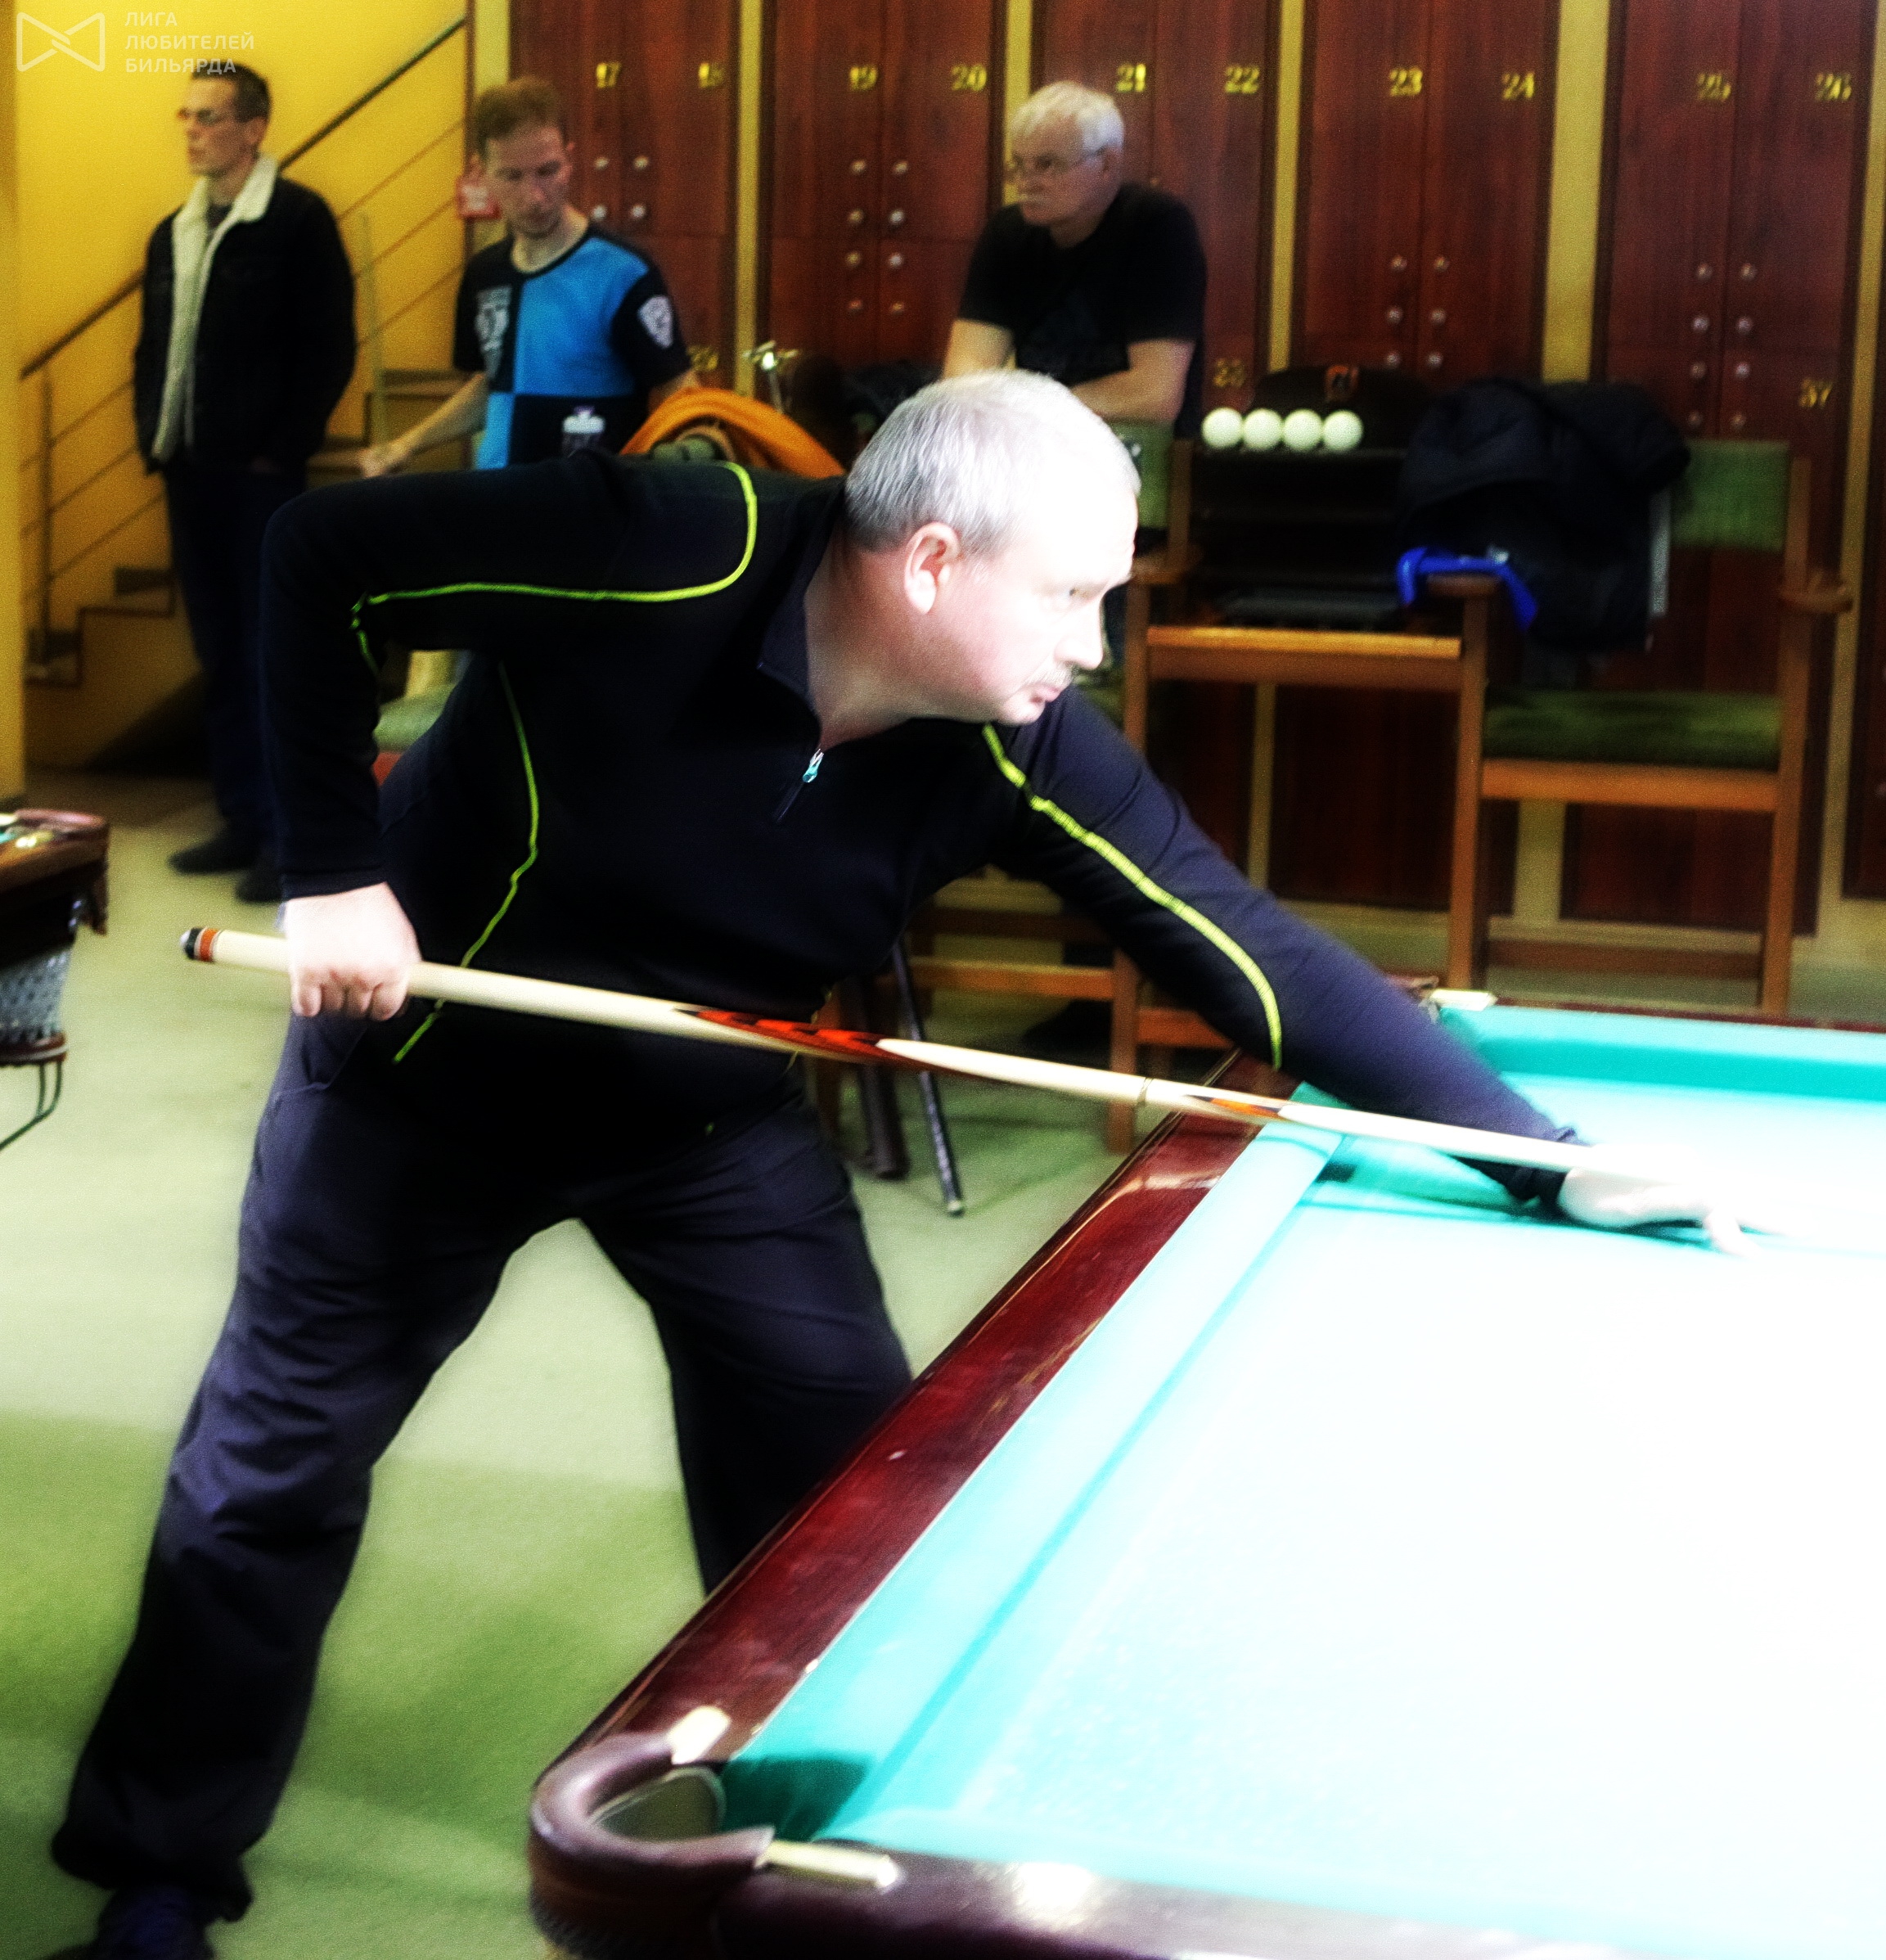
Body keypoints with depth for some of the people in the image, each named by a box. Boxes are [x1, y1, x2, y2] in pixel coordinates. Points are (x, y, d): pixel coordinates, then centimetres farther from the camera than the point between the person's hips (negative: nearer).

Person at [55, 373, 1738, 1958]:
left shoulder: (1023, 751, -23)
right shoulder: (661, 555, -34)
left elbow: (1257, 958, -21)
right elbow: (322, 559, -24)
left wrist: (1545, 1151, -24)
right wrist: (333, 870, -27)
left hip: (710, 1119, 3)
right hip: (429, 1070, -2)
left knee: (845, 1490, -2)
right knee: (274, 1471, 9)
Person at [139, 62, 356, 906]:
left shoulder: (299, 219, -7)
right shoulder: (171, 233, 15)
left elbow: (329, 349, -11)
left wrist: (280, 453, -13)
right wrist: (152, 438, 8)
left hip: (260, 476, -7)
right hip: (188, 473, 7)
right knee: (220, 656, 11)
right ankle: (242, 820, 19)